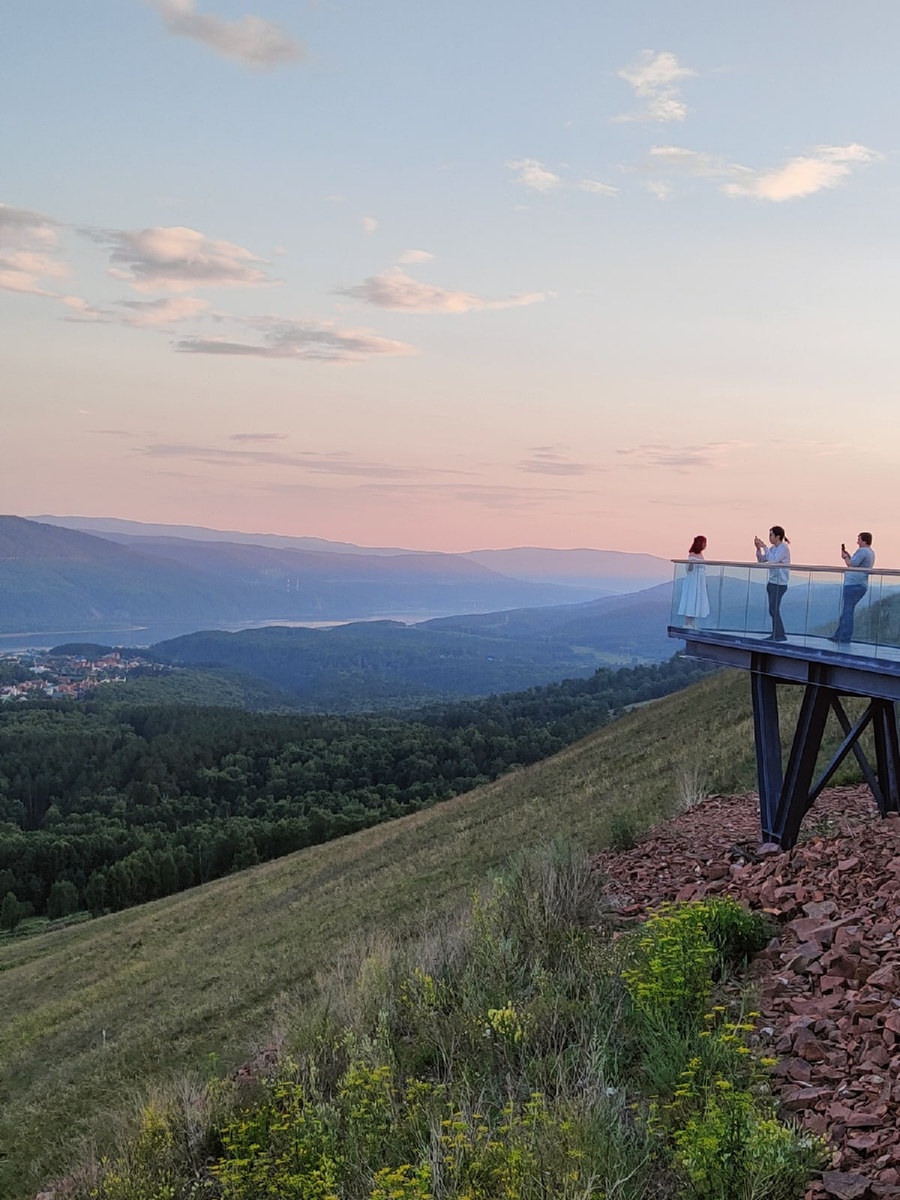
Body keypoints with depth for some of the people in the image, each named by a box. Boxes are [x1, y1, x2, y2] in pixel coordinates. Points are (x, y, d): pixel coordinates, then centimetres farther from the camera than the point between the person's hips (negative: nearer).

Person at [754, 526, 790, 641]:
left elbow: (773, 560, -24)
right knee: (773, 610, 9)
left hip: (779, 584, -8)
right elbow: (761, 560, 15)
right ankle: (776, 634, 13)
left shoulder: (784, 548, -12)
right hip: (772, 582, 8)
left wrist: (764, 547, -17)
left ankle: (780, 635, -3)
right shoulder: (772, 548, 12)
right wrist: (758, 548, 1)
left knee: (774, 610, -9)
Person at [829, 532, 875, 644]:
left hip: (853, 584, -10)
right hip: (862, 585, 10)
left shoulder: (862, 551, -12)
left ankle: (846, 636, -8)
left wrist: (845, 557, -1)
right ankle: (839, 635, 18)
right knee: (847, 610, 14)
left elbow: (851, 565, -17)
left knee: (846, 610, -7)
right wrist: (848, 555, 16)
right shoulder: (870, 553, 19)